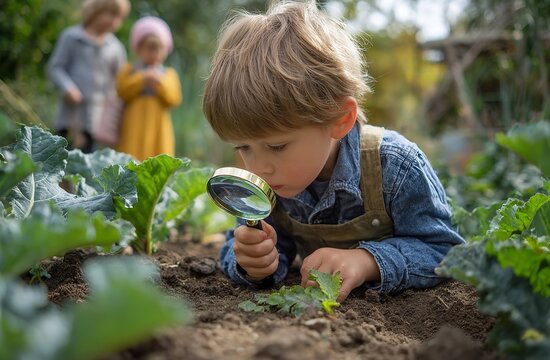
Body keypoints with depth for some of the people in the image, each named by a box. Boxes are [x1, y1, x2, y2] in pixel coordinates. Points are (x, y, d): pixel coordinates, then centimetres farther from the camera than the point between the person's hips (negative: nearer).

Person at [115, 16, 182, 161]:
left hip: (158, 127, 2)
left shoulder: (169, 74, 15)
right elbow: (122, 90, -5)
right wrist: (143, 78, -9)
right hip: (134, 127, -1)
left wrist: (159, 82, -11)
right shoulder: (130, 70, 11)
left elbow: (174, 98, 1)